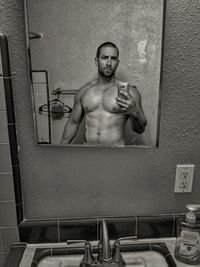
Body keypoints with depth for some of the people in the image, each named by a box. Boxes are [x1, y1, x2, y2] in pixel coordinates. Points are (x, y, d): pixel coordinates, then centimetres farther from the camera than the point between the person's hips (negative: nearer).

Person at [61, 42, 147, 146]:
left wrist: (135, 113, -21)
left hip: (116, 145, -2)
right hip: (88, 143, 2)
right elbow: (73, 123, 13)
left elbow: (140, 129, -2)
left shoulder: (129, 91, -3)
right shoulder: (83, 91, 5)